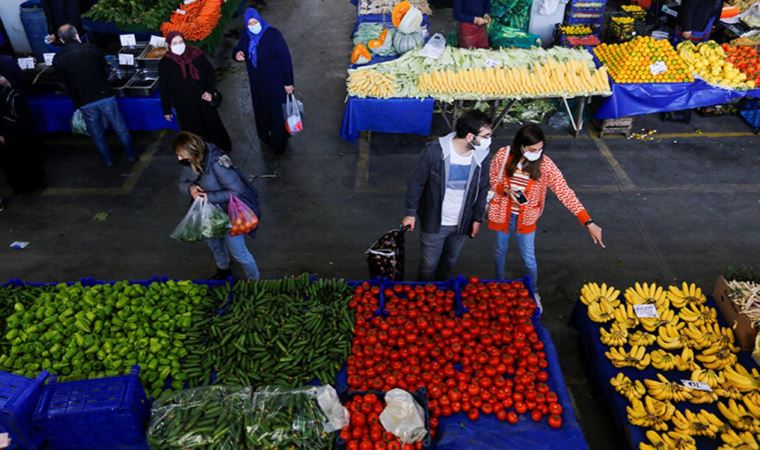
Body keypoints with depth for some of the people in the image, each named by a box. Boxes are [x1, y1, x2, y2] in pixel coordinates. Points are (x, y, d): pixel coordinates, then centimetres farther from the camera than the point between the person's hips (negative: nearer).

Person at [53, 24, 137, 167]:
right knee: (120, 128, 13)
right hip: (105, 96, -1)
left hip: (85, 102, 1)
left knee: (97, 134, 17)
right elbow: (106, 70, 4)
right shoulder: (91, 49, -6)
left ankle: (108, 160, 28)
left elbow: (64, 82, 8)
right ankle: (131, 155, 22)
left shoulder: (57, 60, -3)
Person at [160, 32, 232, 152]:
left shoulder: (196, 54, -5)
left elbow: (210, 71, 6)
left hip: (203, 100, 2)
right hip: (184, 106, -2)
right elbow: (164, 88, 1)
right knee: (194, 133, 5)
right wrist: (166, 110, 3)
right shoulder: (165, 63, -7)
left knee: (212, 127, 15)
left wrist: (210, 91, -7)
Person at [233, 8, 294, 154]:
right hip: (257, 82, 5)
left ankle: (278, 142, 25)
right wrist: (236, 54, -15)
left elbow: (285, 58, -19)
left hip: (275, 81, -5)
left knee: (277, 112, 6)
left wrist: (288, 82, -18)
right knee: (261, 110, 21)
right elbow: (238, 49, 12)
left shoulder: (273, 34, -21)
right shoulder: (245, 35, -5)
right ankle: (265, 136, 44)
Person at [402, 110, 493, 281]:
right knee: (429, 265, 14)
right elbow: (416, 183, -12)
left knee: (450, 262, 24)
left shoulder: (483, 156, -12)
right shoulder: (435, 151, -24)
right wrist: (411, 213, -8)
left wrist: (478, 218, 7)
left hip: (462, 223, 4)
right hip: (434, 222, -3)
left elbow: (482, 189, 4)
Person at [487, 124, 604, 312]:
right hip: (502, 214, 1)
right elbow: (492, 180, -2)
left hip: (525, 218, 0)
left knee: (529, 260, 11)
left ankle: (533, 293, 41)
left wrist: (588, 222, -27)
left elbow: (564, 192, -21)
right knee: (500, 252, 20)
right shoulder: (503, 156, -17)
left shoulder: (545, 164, -19)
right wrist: (505, 190, -25)